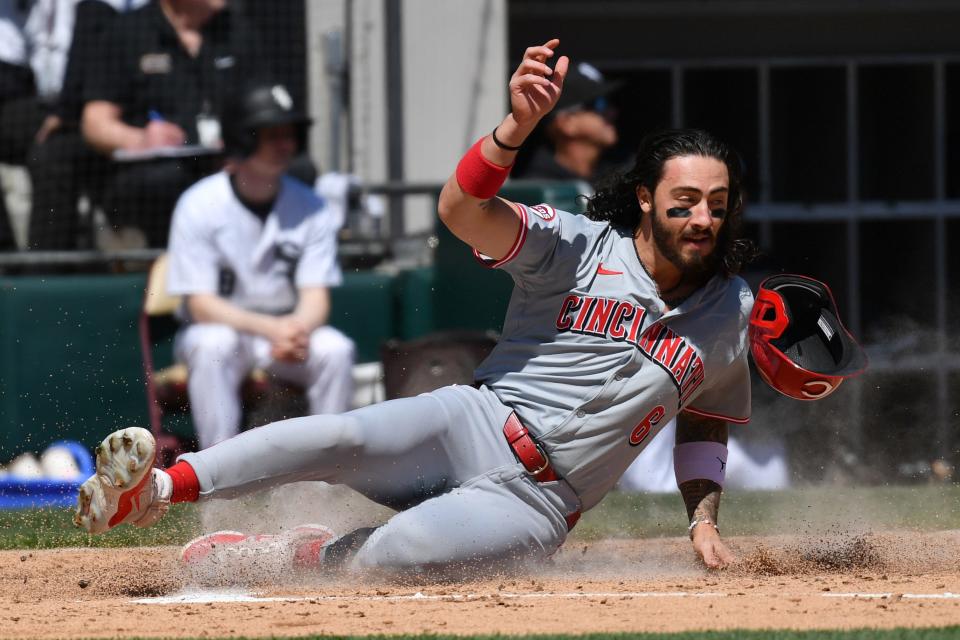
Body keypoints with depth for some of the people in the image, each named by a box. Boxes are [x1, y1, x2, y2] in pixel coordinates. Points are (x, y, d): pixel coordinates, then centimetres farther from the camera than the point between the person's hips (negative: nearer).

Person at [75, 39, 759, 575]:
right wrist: (521, 123, -34)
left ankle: (308, 557, -7)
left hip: (537, 507, 0)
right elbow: (463, 208, -16)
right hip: (475, 424, 0)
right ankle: (157, 489, -32)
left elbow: (706, 421, 24)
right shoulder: (580, 246, -1)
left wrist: (704, 520, 8)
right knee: (339, 438, -32)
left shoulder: (731, 312, 9)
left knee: (404, 548, -32)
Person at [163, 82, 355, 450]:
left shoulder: (309, 208, -2)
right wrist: (272, 329, -30)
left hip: (291, 327, 3)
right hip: (220, 325, -3)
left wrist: (298, 330, -31)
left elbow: (316, 298, -6)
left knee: (335, 348, -26)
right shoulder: (199, 205, -12)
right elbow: (201, 304, -15)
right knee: (214, 345, -35)